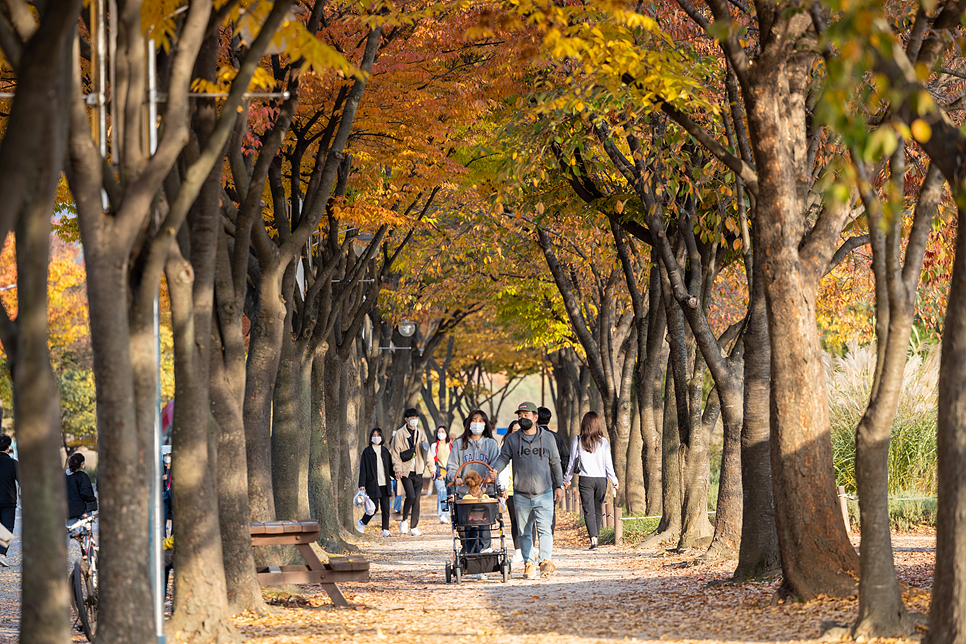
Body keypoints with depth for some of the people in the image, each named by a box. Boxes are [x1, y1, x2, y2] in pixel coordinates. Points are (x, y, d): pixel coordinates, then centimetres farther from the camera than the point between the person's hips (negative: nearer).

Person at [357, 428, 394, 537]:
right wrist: (362, 485, -8)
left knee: (385, 508, -2)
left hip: (384, 484, 4)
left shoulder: (385, 451, 13)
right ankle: (362, 523, 17)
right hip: (373, 484, -4)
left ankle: (385, 530, 3)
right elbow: (363, 469, -1)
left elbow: (389, 466, 17)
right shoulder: (367, 452, 2)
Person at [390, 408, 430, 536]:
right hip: (405, 471, -4)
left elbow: (427, 452, 16)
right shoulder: (400, 434, 0)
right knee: (411, 496, -17)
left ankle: (414, 527, 8)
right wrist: (398, 469, -12)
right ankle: (404, 521, 4)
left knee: (416, 499, 2)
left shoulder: (420, 434, 13)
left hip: (418, 471, 4)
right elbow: (395, 453, -2)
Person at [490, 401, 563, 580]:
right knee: (524, 532, 5)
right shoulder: (512, 439, 6)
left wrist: (559, 485, 10)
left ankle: (546, 560, -19)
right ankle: (529, 563, 12)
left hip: (544, 493, -1)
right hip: (521, 495, 1)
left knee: (544, 528, -13)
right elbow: (504, 457, 7)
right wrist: (495, 470, -15)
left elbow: (555, 463, 13)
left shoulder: (547, 438, 7)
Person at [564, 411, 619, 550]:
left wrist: (567, 479, 14)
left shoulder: (578, 441, -3)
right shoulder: (603, 442, -3)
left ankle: (593, 539, -19)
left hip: (585, 480, -1)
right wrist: (614, 481, 5)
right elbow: (608, 463, -2)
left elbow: (572, 461, 2)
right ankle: (595, 536, 21)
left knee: (589, 511, -4)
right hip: (601, 479, 1)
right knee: (598, 510, 15)